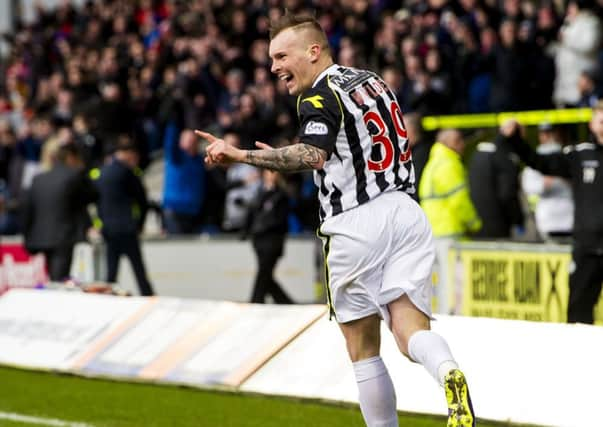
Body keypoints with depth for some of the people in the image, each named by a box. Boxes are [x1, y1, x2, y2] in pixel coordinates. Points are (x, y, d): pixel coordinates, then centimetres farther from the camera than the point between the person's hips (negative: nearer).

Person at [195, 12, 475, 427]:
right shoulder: (372, 80, 18)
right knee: (411, 331, -5)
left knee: (364, 349, 7)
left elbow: (313, 156, -24)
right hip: (405, 212, 6)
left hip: (357, 224, -6)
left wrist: (240, 155, -27)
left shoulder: (320, 96, -7)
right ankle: (449, 374, -35)